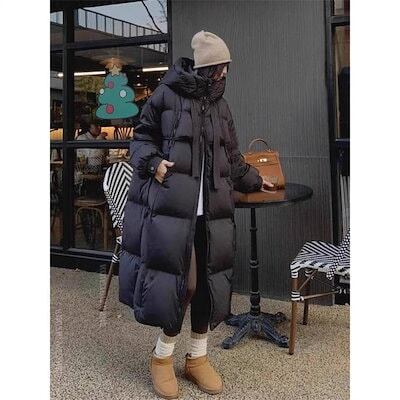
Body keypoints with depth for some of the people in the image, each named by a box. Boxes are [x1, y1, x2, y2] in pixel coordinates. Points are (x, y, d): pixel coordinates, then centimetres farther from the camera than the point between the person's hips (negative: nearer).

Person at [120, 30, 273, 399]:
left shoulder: (221, 106, 16)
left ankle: (198, 356, 23)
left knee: (208, 281, 6)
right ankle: (163, 356, 19)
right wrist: (153, 162, -12)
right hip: (171, 204, -5)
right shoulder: (166, 95, -1)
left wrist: (255, 181, 33)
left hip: (211, 209, 5)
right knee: (173, 280, -3)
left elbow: (232, 157, 25)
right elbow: (142, 137, 6)